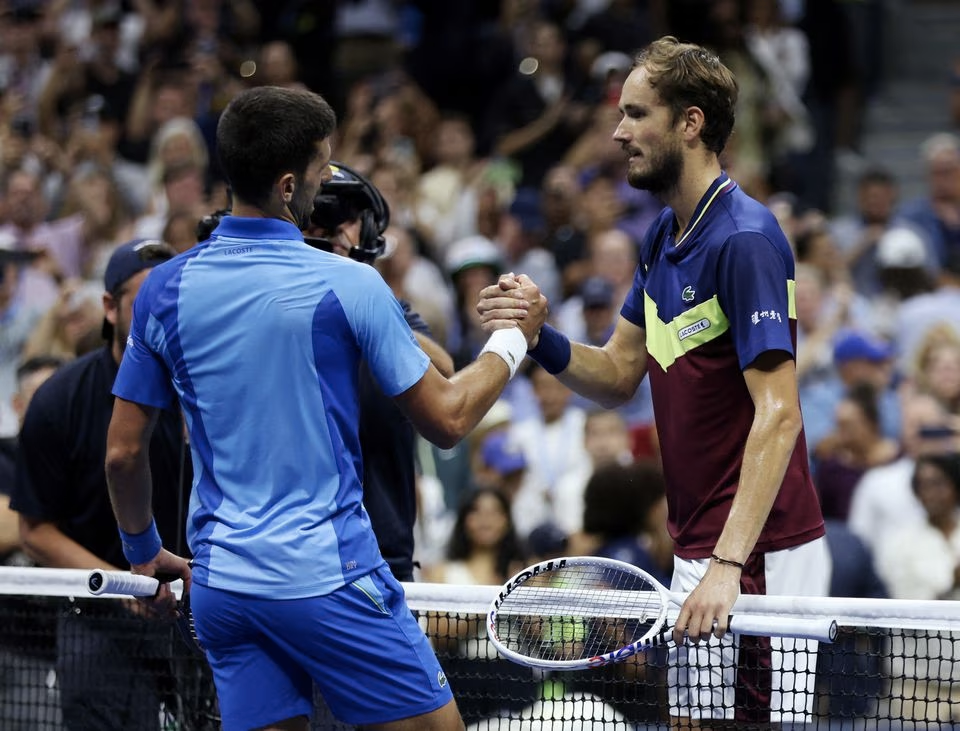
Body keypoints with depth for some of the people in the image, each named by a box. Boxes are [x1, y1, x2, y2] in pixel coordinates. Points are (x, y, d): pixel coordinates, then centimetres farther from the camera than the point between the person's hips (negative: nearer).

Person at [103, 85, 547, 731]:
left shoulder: (166, 289, 2)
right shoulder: (347, 286, -10)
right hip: (327, 575, -5)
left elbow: (123, 453, 6)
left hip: (219, 582, 5)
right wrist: (514, 337, 12)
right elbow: (446, 421, -3)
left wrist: (144, 553, 23)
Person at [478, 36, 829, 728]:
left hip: (760, 554, -9)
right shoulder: (665, 235, 12)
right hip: (697, 547, 9)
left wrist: (729, 563, -30)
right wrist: (538, 336, -4)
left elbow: (778, 416, -23)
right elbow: (619, 374, 17)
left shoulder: (746, 241, -17)